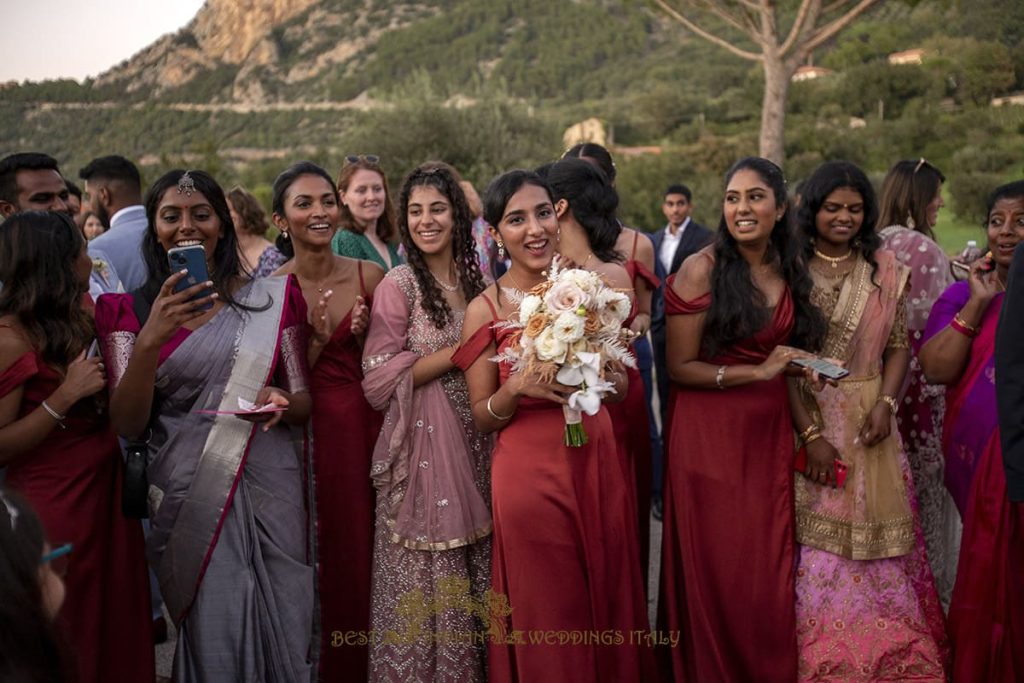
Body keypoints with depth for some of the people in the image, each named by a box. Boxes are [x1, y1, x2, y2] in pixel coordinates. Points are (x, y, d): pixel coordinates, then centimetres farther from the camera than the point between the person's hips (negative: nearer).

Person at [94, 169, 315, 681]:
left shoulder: (271, 298, 5)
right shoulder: (130, 312, 4)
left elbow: (305, 400, 10)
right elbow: (128, 424, -4)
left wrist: (282, 403, -14)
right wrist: (150, 339, -19)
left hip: (268, 486, 1)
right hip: (187, 498, -1)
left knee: (282, 633, 6)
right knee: (212, 635, 2)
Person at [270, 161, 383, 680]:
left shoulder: (369, 276, 0)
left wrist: (364, 337, -8)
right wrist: (317, 339, -18)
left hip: (365, 426, 2)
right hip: (307, 434, -1)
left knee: (365, 551, 8)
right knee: (320, 555, 6)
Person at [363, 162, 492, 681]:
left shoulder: (476, 278, 9)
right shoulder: (399, 284, -7)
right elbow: (382, 377, -12)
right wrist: (459, 352, -15)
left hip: (474, 442, 5)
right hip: (422, 447, -5)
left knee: (474, 572, 10)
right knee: (425, 578, 2)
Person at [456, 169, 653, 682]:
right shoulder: (485, 310, -6)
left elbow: (621, 384, 9)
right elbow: (481, 417, -2)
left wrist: (599, 375, -13)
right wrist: (518, 388, -21)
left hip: (598, 464, 3)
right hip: (529, 472, -3)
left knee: (607, 600, 16)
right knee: (546, 619, 8)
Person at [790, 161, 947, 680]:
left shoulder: (884, 270, 6)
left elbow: (899, 345, 9)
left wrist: (886, 403, -8)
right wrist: (811, 434, -13)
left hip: (868, 422, 3)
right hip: (806, 417, -2)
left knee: (875, 538, 5)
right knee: (816, 545, 0)